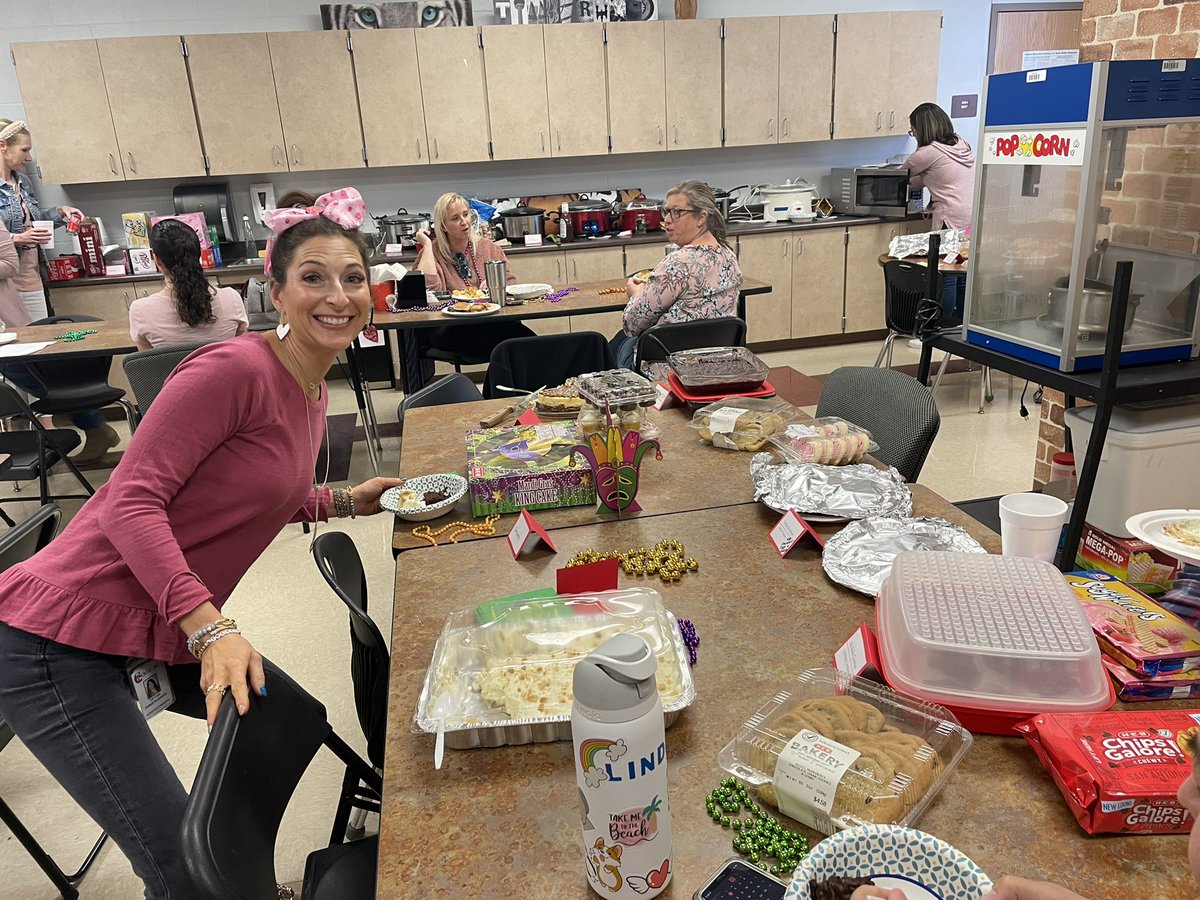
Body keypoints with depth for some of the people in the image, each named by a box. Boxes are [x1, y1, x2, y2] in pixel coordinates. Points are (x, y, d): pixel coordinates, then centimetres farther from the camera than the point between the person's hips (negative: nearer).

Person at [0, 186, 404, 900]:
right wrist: (210, 628, -31)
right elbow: (132, 501, -23)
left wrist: (347, 501, 8)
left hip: (169, 628, 9)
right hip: (60, 640, -9)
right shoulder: (235, 369, -20)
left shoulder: (313, 394, 8)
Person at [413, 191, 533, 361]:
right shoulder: (431, 253, 7)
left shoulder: (487, 246, 19)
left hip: (492, 321, 4)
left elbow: (511, 282, 17)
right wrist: (427, 244, -4)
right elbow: (428, 288, -13)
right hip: (450, 329, -3)